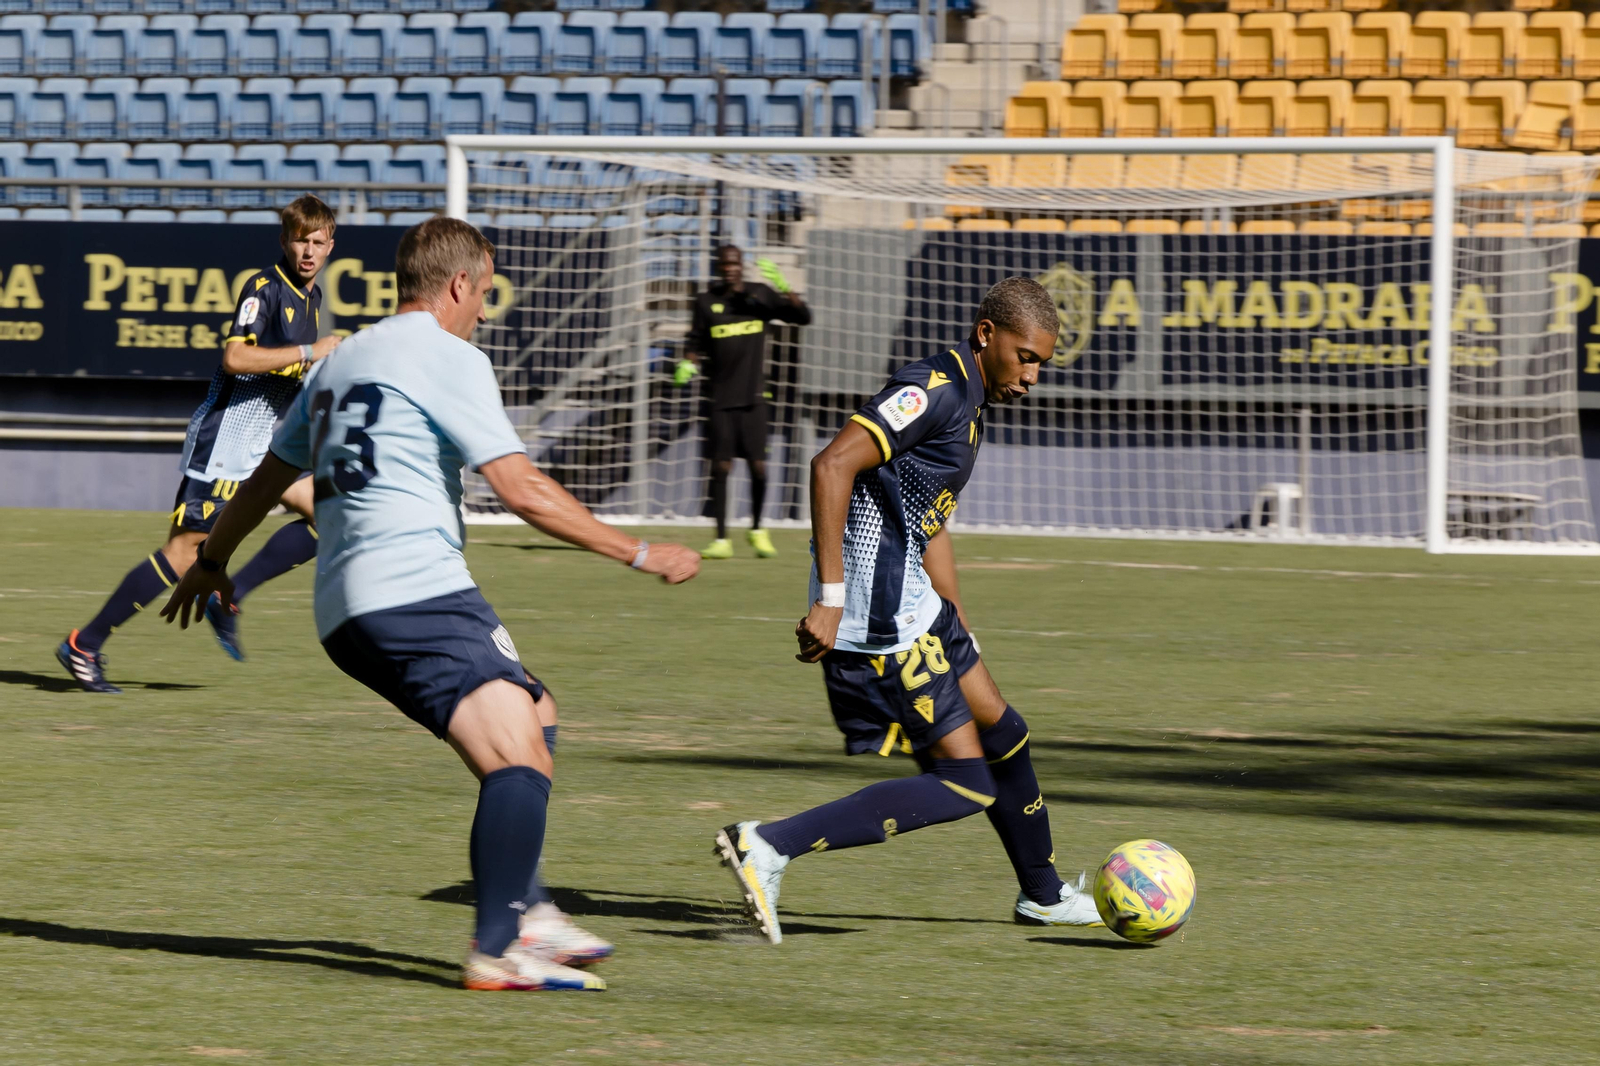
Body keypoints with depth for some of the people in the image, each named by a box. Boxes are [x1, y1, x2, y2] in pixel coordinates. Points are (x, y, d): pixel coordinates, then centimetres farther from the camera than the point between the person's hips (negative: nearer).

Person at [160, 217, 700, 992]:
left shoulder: (342, 361, 24)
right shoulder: (447, 358, -2)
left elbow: (268, 476, 35)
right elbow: (522, 491, -10)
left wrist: (211, 562, 50)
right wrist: (636, 554, -5)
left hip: (346, 610, 10)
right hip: (417, 589, -10)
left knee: (534, 719, 18)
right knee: (519, 756, -18)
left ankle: (525, 912, 10)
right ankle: (499, 951, -29)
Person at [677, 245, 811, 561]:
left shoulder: (760, 295, 3)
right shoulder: (707, 302, 4)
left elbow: (803, 317, 0)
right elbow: (696, 343, 10)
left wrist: (783, 287, -15)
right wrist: (688, 365, -11)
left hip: (753, 397, 0)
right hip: (720, 399, 0)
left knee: (758, 466, -3)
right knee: (720, 467, -3)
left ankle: (758, 530, 18)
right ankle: (721, 540, 3)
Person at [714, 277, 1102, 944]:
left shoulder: (966, 403, 18)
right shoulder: (934, 390, -14)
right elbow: (833, 465, -26)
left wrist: (960, 639, 29)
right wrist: (830, 598, -29)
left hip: (910, 606, 10)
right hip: (879, 617, -10)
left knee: (1002, 733, 22)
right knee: (964, 786, -9)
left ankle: (1043, 896, 43)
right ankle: (769, 847, -17)